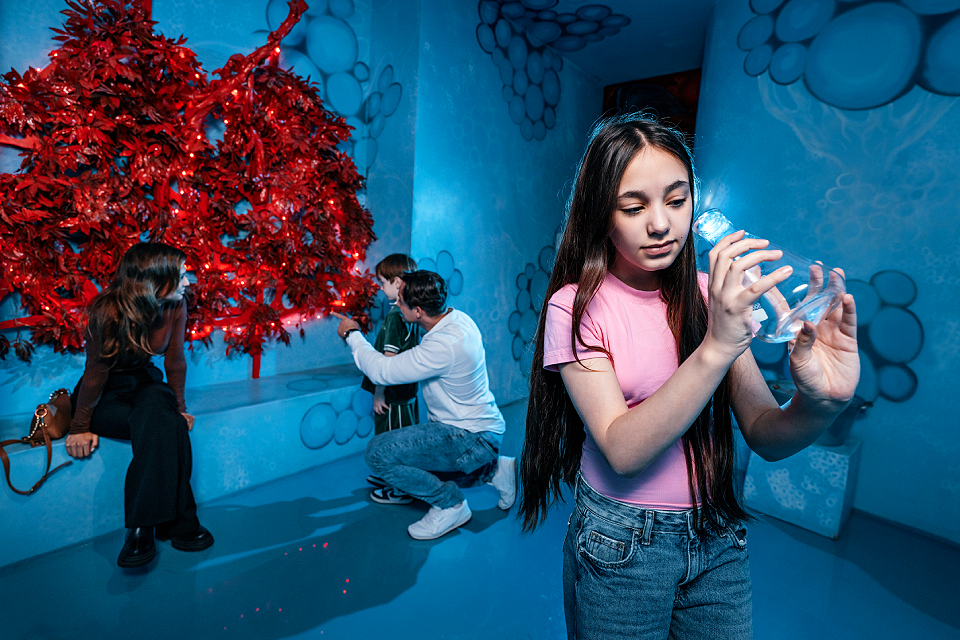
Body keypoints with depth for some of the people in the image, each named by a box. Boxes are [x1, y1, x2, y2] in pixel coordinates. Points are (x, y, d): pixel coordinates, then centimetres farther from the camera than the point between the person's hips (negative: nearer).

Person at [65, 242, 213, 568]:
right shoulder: (107, 310, -24)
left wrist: (179, 408, 4)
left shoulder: (175, 306, -12)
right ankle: (176, 522, -22)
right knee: (166, 427, -31)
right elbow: (96, 371, -18)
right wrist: (80, 428, -11)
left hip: (143, 382, 4)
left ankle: (143, 529, -23)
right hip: (104, 394, -3)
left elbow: (175, 360, -1)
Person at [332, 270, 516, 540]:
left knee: (379, 452, -17)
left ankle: (450, 504, -1)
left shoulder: (444, 346, -32)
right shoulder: (456, 317, -3)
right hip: (481, 425, 10)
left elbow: (381, 371, -25)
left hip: (471, 437, -10)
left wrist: (352, 335, -8)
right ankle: (494, 470, 25)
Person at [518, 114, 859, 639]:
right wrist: (716, 347, -32)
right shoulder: (577, 306, -16)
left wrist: (819, 404, -28)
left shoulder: (713, 296, -2)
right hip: (621, 546, -3)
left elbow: (764, 435, -6)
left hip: (717, 536, 4)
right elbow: (622, 451, -24)